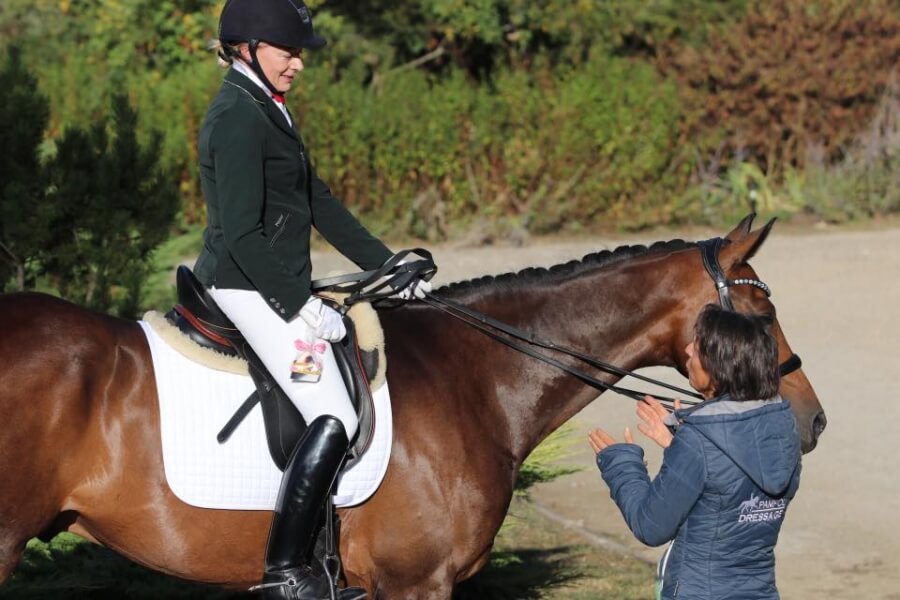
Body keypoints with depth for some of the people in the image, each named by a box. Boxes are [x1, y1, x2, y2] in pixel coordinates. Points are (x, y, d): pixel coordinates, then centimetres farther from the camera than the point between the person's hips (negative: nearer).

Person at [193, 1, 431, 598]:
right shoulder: (237, 119, -16)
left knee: (372, 371, 13)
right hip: (250, 289, -11)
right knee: (335, 418, -16)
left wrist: (388, 266, 17)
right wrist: (301, 306, -22)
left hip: (276, 286, 11)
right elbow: (242, 234, -22)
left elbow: (319, 202, 20)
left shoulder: (268, 110, 16)